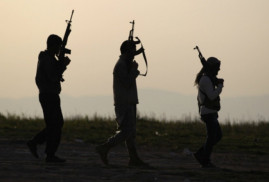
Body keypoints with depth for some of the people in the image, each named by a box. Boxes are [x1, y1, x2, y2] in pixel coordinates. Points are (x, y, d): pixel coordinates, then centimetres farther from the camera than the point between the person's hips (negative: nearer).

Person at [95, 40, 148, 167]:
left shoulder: (126, 64, 17)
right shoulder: (120, 66, -14)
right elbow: (127, 83, -21)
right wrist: (134, 69, -11)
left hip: (129, 103, 10)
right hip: (124, 104, -10)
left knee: (131, 132, 9)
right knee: (126, 131, -15)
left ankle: (134, 159, 10)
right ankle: (104, 148, -12)